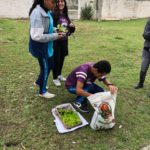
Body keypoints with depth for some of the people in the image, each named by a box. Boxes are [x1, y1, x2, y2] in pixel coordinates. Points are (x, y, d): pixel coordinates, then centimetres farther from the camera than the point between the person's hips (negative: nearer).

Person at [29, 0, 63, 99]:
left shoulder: (46, 12, 3)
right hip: (40, 47, -9)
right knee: (45, 68, 7)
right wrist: (55, 36, -23)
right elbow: (37, 36, -30)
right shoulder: (37, 13, -25)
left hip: (47, 46, 9)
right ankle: (43, 91, 29)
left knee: (50, 65, 22)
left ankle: (39, 82, 46)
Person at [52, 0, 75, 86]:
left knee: (62, 58, 15)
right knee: (56, 59, 1)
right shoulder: (53, 15, -12)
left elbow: (71, 29, 18)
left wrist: (72, 27, -1)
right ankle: (55, 78, 16)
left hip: (64, 41, 7)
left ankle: (59, 74, 33)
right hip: (56, 41, -7)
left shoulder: (65, 16, 10)